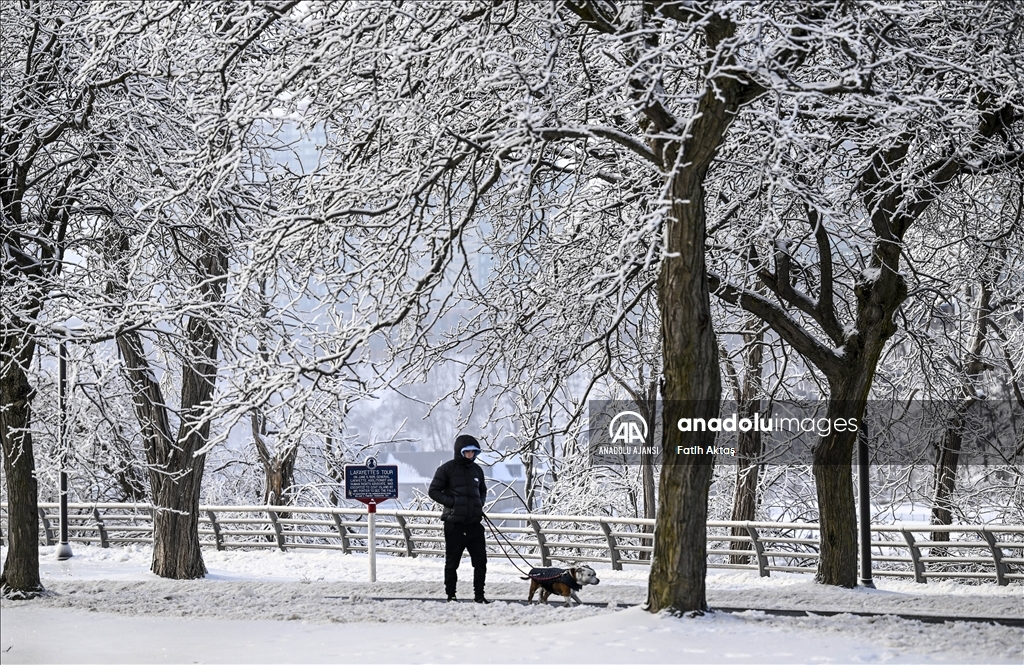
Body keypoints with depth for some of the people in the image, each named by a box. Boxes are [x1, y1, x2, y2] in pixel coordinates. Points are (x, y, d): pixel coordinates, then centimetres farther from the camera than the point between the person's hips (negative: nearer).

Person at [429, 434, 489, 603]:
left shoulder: (476, 469, 13)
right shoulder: (447, 469, -4)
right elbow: (434, 491, -4)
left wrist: (480, 504, 7)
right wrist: (452, 502, -14)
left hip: (474, 523, 5)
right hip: (455, 524, -5)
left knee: (480, 560, 3)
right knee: (452, 562, 4)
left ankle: (479, 595, 12)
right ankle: (450, 595, 12)